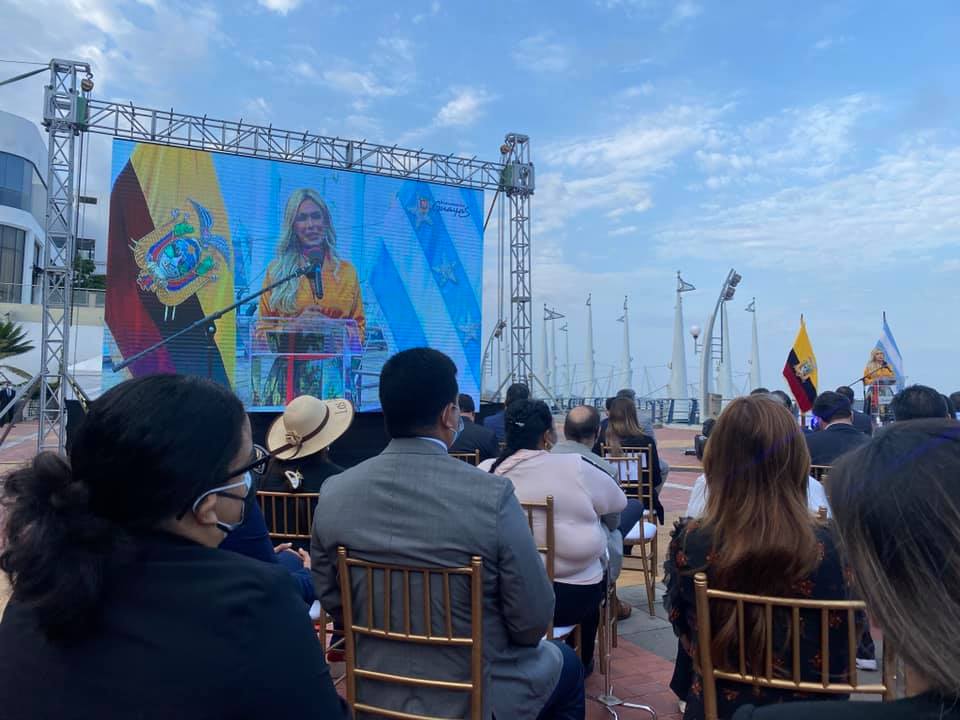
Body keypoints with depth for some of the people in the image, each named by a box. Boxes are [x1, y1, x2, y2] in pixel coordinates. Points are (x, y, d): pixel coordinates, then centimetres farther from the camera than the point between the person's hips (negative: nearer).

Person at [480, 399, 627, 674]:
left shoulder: (485, 471, -7)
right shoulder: (575, 468, -14)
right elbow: (619, 501, 2)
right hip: (572, 598, -3)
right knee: (596, 573, 30)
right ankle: (580, 661, 46)